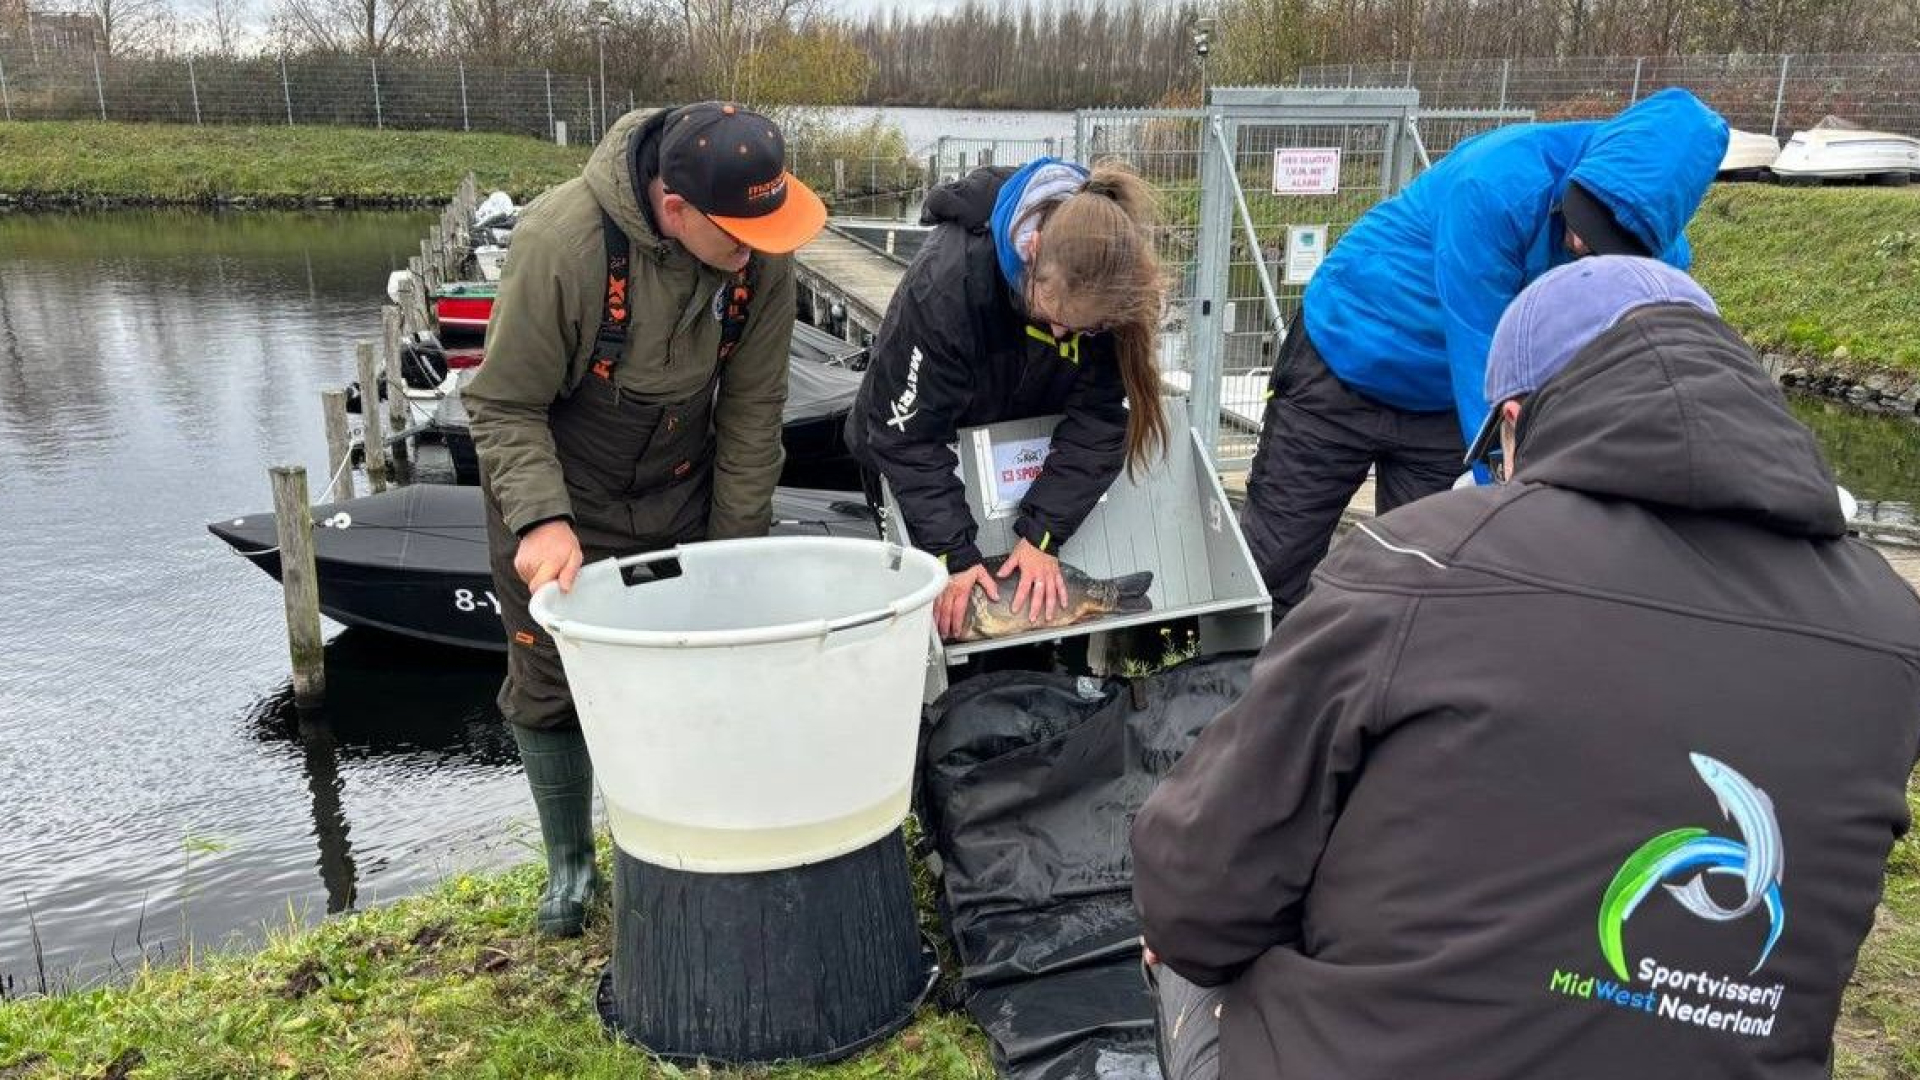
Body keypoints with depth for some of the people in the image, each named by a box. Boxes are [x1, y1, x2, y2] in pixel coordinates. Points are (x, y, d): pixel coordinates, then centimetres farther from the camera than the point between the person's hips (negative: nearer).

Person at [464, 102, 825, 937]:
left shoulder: (761, 254, -18)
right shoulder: (562, 243, -30)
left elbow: (750, 413, -9)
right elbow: (501, 406, -21)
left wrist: (736, 554, -6)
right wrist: (542, 519, -36)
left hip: (678, 499, 3)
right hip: (557, 501, -2)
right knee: (551, 688, 6)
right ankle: (569, 866, 29)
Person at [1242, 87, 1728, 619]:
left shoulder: (1660, 253, -15)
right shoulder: (1497, 182, -32)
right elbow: (1481, 359, -30)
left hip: (1447, 406, 5)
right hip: (1341, 362, -4)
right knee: (1272, 563, 1)